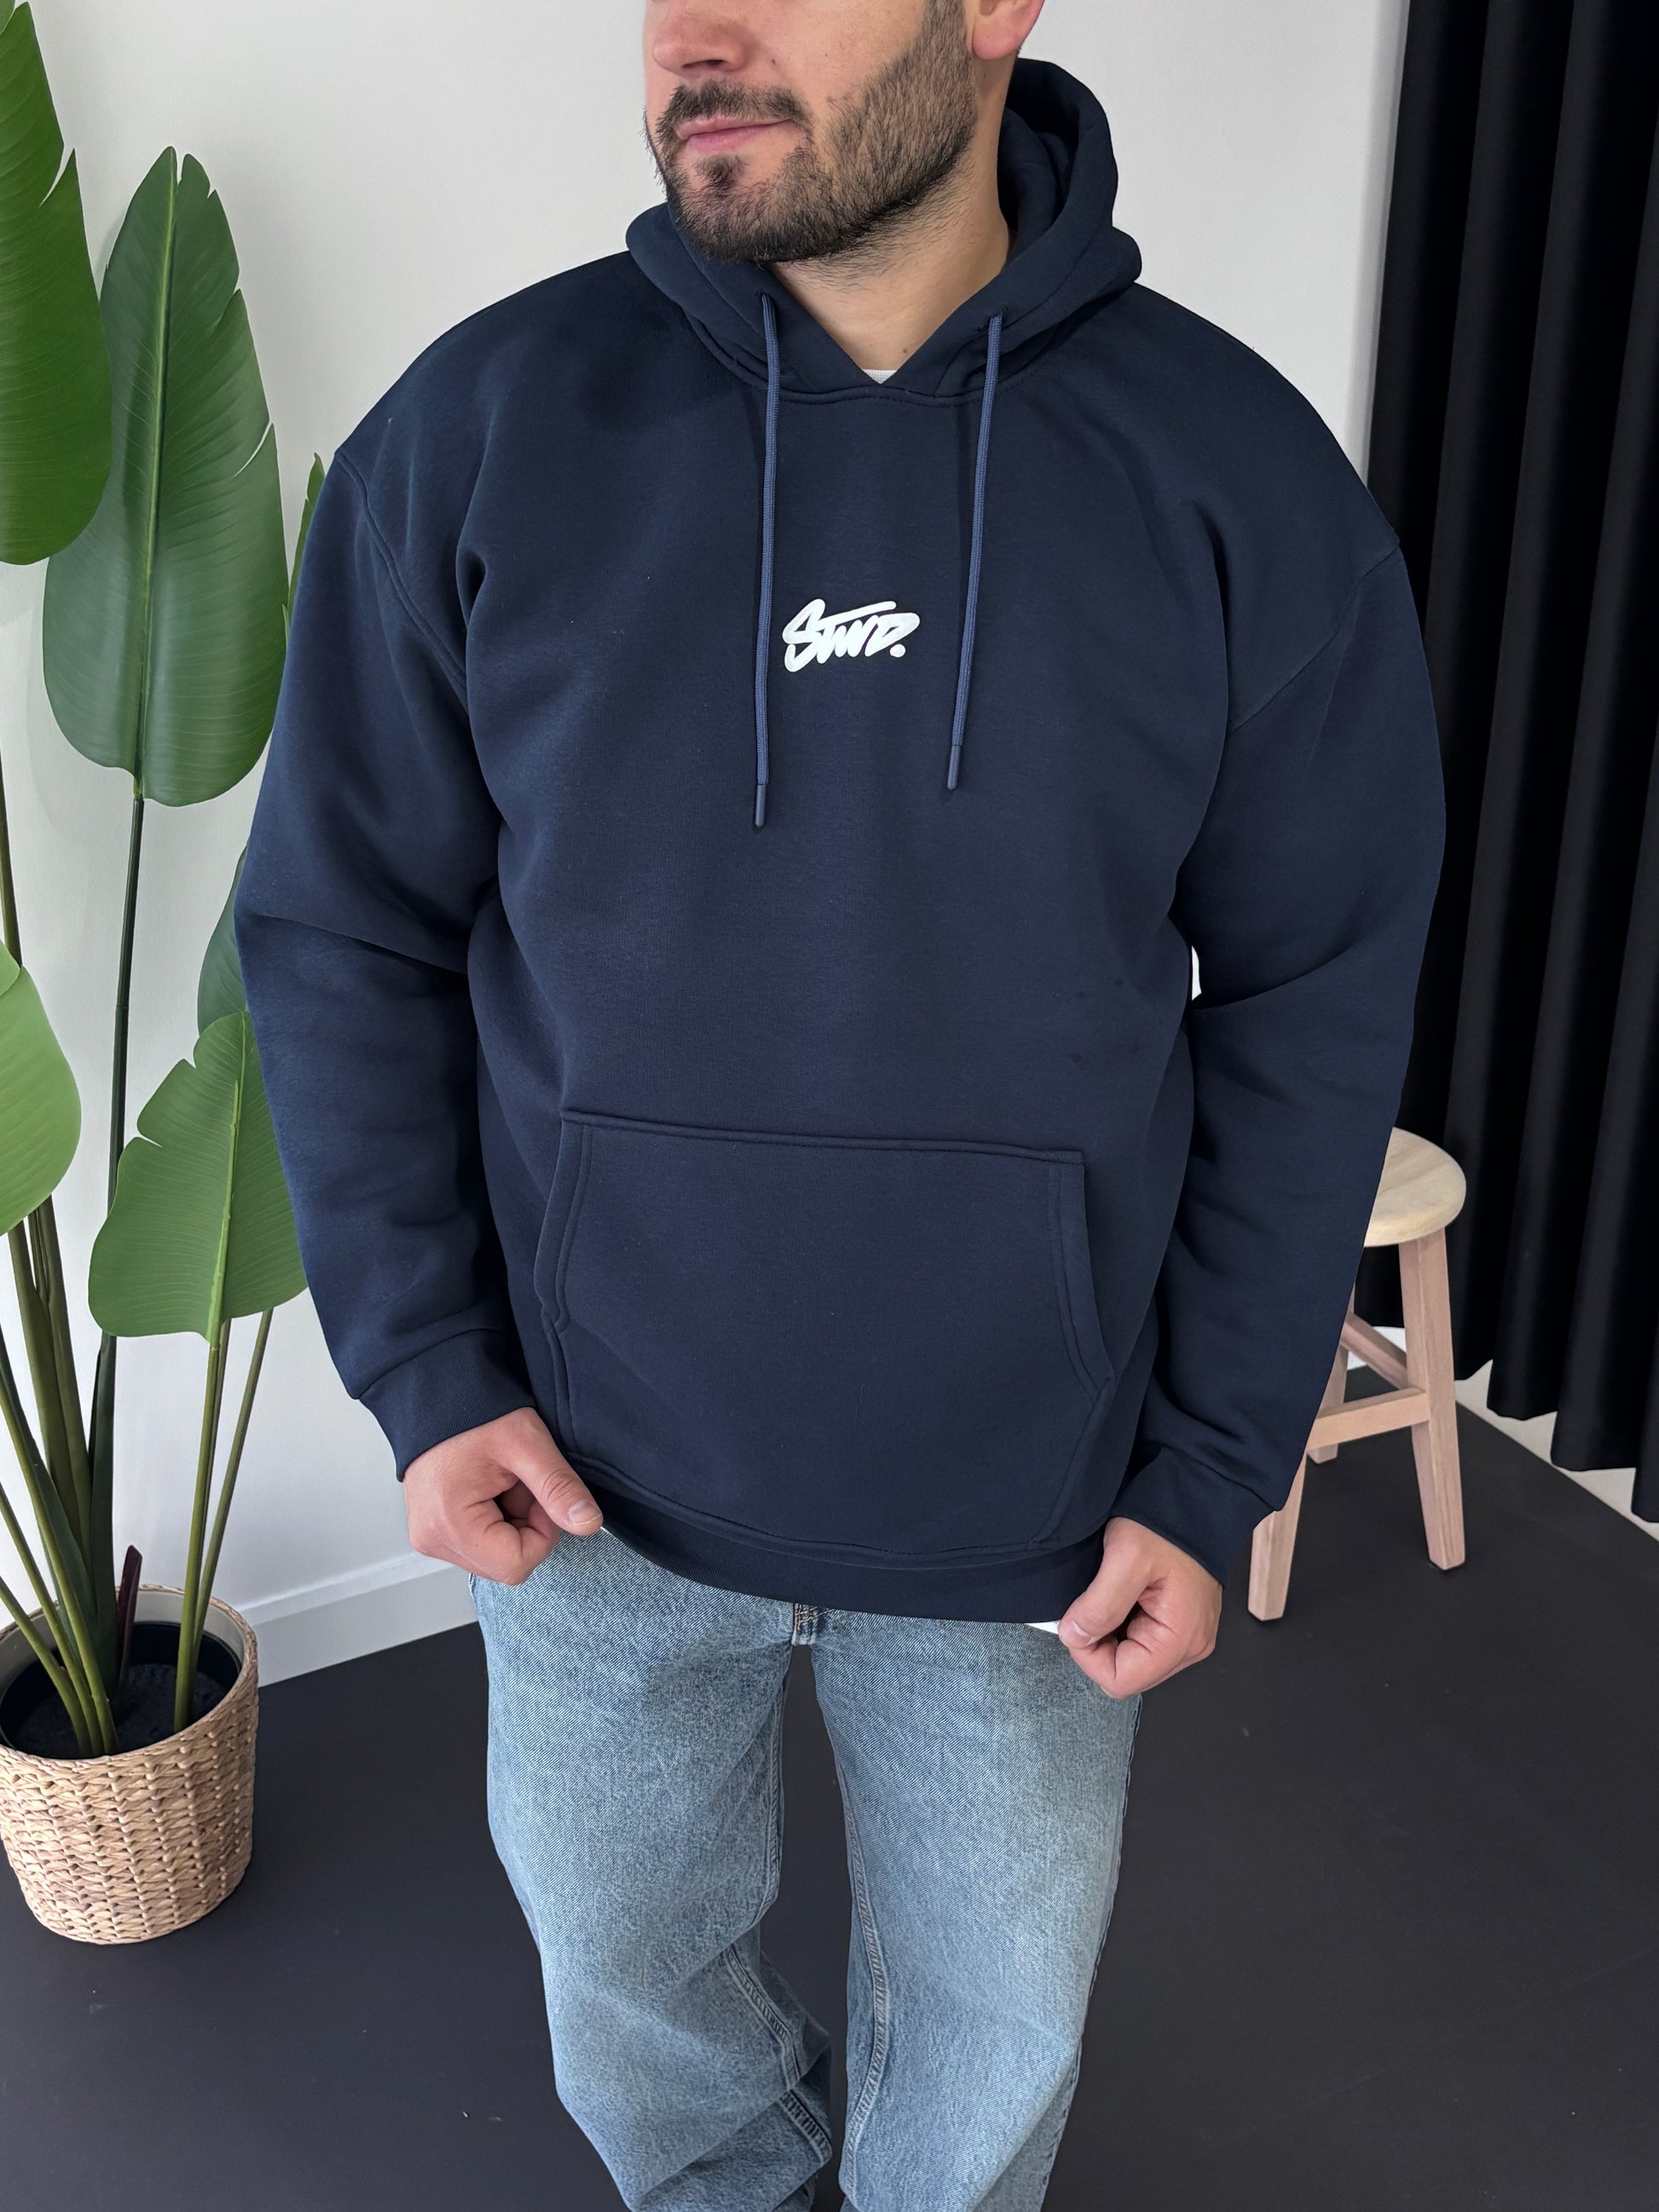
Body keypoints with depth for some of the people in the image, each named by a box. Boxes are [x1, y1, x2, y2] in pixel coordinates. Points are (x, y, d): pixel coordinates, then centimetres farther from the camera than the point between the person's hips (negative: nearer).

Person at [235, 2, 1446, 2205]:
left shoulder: (1240, 477, -10)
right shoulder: (479, 435, -10)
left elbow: (1312, 1004, -5)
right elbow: (343, 930, -2)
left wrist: (1220, 1476, -5)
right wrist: (425, 1368, -8)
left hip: (1027, 1503, 0)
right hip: (590, 1479, 1)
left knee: (998, 2017, 21)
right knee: (625, 1951, 24)